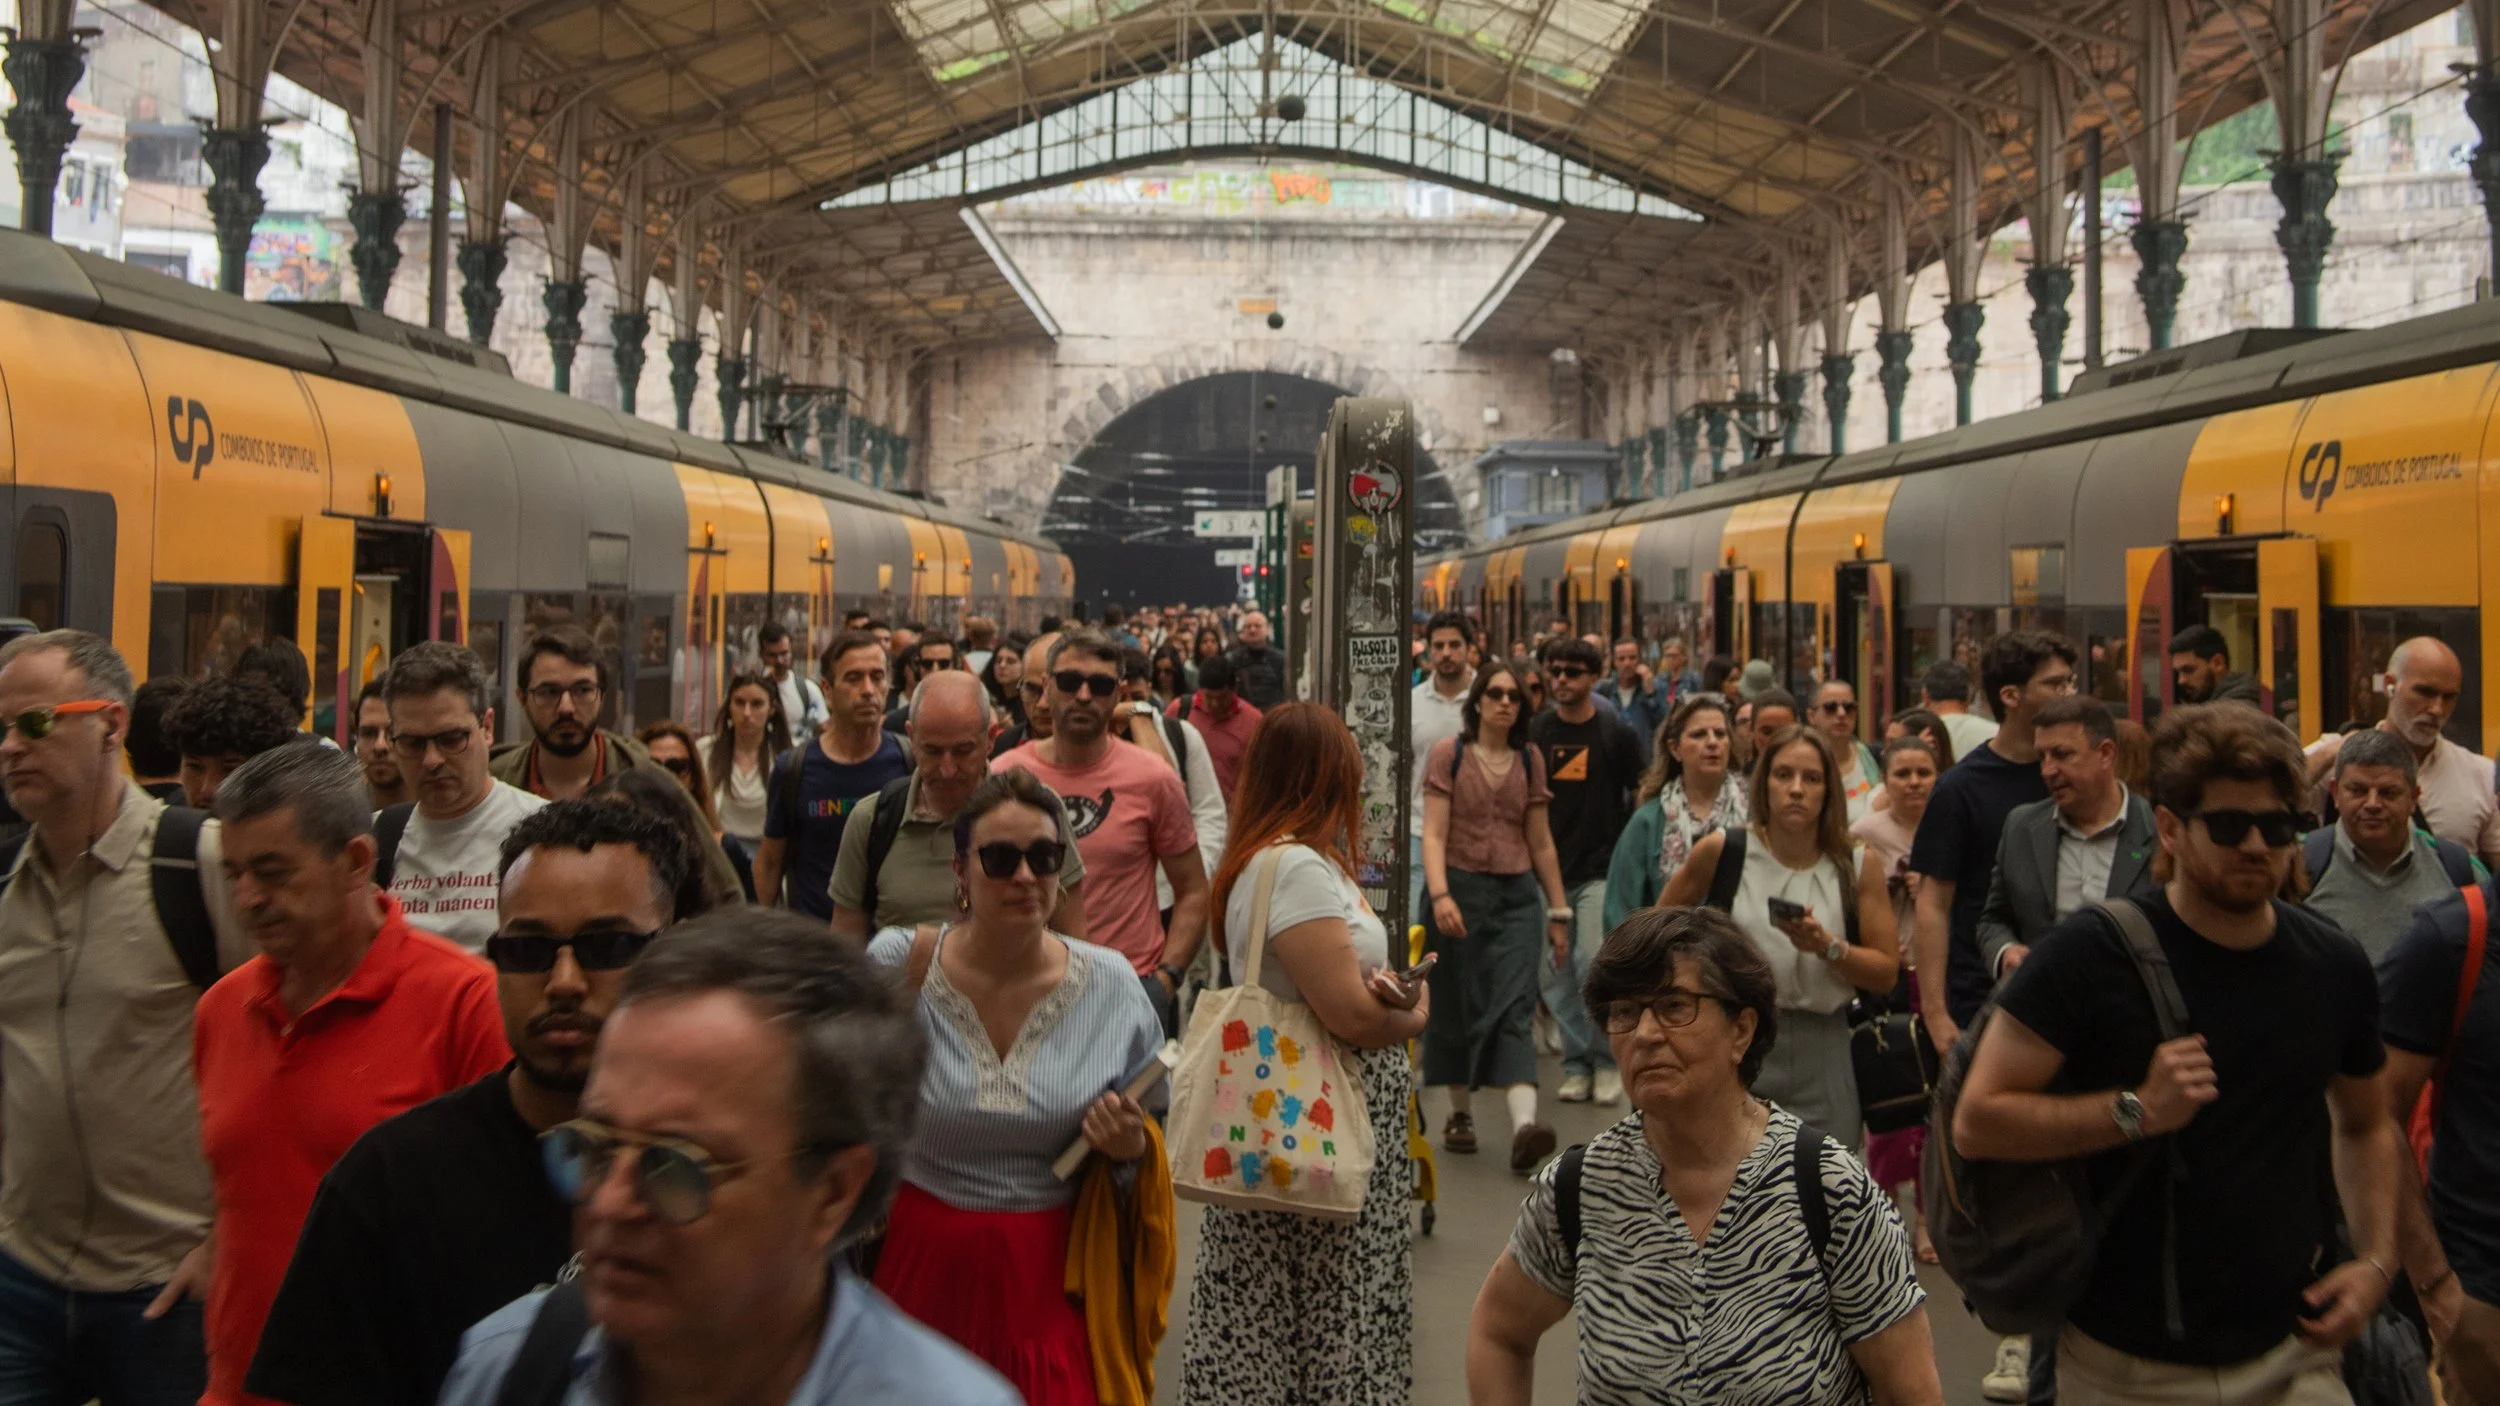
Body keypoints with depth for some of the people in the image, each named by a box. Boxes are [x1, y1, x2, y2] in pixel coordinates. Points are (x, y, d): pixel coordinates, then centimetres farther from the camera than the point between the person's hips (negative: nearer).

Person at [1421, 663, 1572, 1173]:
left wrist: (1558, 909, 13)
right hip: (1460, 888, -1)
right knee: (1456, 1006, 8)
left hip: (1516, 895, 2)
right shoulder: (1448, 754, -1)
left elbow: (1540, 841, 14)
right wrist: (1440, 894, -23)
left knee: (1514, 1007, -10)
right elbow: (1433, 833, -8)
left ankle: (1524, 1124, -23)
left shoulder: (1530, 760, 9)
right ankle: (1460, 1114, 25)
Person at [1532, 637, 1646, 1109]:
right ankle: (1577, 1062, 16)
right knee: (1554, 973, 3)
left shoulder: (1616, 734, 1)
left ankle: (1607, 1061, 5)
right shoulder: (1534, 731, 5)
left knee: (1595, 966, -11)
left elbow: (1642, 797, 7)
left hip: (1601, 870, -3)